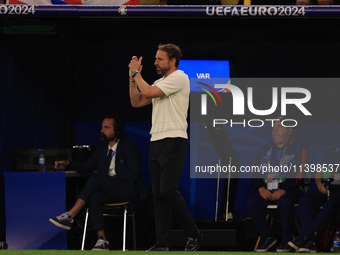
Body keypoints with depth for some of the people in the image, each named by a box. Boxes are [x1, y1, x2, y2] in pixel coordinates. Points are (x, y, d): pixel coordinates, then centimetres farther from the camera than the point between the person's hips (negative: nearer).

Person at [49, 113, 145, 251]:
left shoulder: (129, 147, -3)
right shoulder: (102, 148, 18)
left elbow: (133, 175, -10)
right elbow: (87, 166, 20)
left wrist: (113, 179, -13)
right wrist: (68, 163, 4)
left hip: (129, 190, -6)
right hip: (110, 191, 6)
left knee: (96, 179, -29)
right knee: (94, 198, -30)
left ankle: (69, 216, -31)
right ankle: (102, 241, -31)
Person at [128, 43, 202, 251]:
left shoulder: (179, 78, -8)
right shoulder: (160, 82, 21)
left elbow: (148, 92, -16)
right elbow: (136, 102, 19)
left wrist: (136, 72, -2)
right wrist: (133, 77, 9)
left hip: (173, 142, -9)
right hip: (156, 142, 9)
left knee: (168, 190, -15)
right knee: (159, 195, 4)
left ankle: (193, 234, -4)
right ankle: (163, 243, 3)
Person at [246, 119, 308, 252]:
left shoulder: (299, 150, 3)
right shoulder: (264, 150, 17)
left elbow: (299, 176, -9)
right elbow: (254, 174, 12)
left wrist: (283, 190, -22)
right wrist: (261, 188, -9)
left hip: (289, 190, -4)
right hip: (266, 190, 4)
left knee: (284, 202, -38)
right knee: (251, 203, -25)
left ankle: (287, 239, -19)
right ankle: (267, 237, -9)